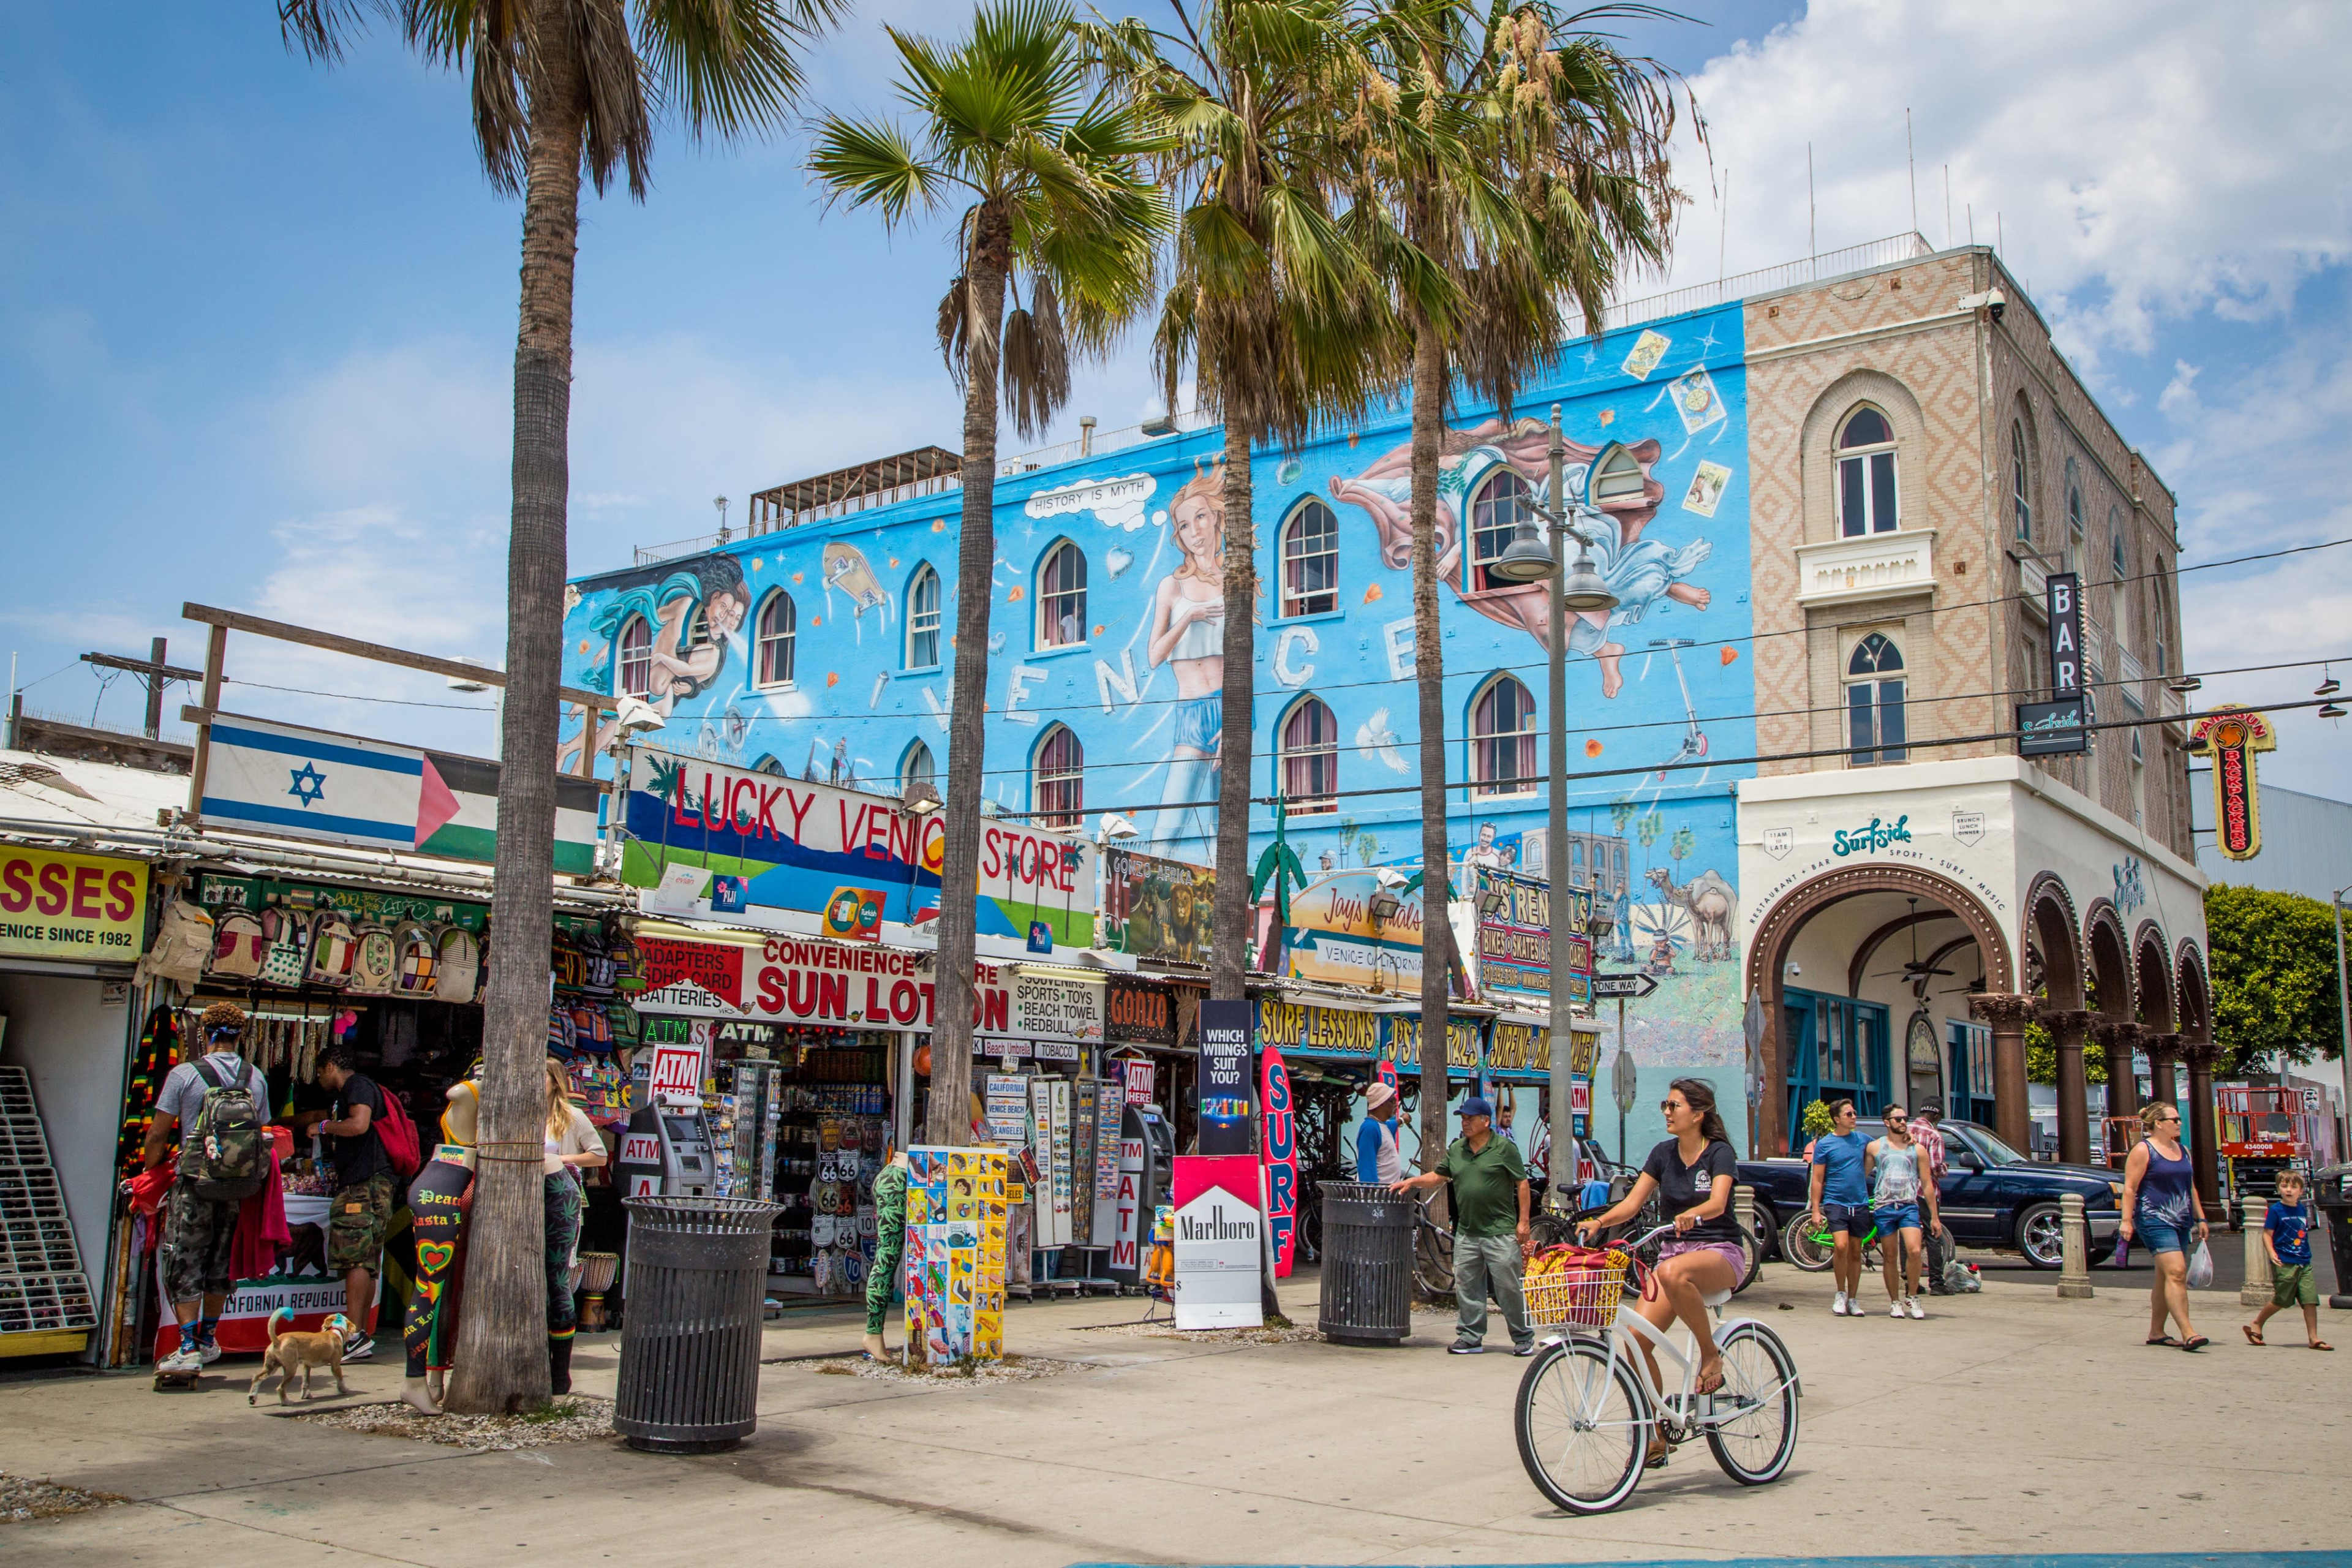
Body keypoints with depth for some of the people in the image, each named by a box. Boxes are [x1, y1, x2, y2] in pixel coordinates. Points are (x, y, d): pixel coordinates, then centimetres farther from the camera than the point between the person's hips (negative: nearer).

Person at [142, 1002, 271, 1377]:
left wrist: (148, 1172, 10)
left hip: (194, 1184, -4)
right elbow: (262, 1133, 9)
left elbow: (157, 1137, -6)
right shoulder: (256, 1079, 4)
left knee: (183, 1264, 2)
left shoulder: (183, 1075, -9)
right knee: (219, 1264, 16)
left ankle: (189, 1348, -4)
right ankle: (209, 1340, 25)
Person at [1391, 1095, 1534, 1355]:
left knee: (1508, 1287, -2)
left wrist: (1523, 1222, -7)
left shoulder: (1504, 1148, -4)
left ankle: (1523, 1338, 11)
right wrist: (1411, 1182, 3)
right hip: (1467, 1233, 5)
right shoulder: (1456, 1149, 12)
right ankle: (1470, 1337, 14)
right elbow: (1437, 1176, 19)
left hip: (1500, 1232, -5)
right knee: (1466, 1287, 6)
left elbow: (1522, 1184, -3)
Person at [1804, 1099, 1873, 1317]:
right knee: (1842, 1246, -19)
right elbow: (1817, 1180, -1)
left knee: (1855, 1253, 6)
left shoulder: (1862, 1140, 8)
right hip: (1835, 1202, -4)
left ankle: (1852, 1299, 16)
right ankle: (1841, 1294, -2)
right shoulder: (1824, 1144, -2)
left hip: (1860, 1204, 4)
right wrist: (1815, 1210, -7)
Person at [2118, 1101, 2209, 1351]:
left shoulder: (2183, 1151, 17)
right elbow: (2130, 1188, -11)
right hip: (2155, 1220, -8)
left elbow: (2191, 1188, 23)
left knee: (2166, 1278, 10)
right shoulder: (2143, 1150, -7)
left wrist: (2200, 1219, 18)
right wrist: (2127, 1221, -17)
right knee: (2176, 1272, -18)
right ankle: (2188, 1333, -22)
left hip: (2181, 1222, 8)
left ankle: (2156, 1332, 17)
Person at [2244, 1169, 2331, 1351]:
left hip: (2304, 1264, 5)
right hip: (2284, 1263, -5)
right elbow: (2267, 1234, -8)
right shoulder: (2276, 1210, -7)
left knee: (2310, 1299, -3)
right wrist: (2272, 1253, -22)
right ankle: (2256, 1324, 20)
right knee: (2281, 1300, 1)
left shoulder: (2302, 1210, 10)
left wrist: (2306, 1255, 19)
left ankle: (2313, 1338, 3)